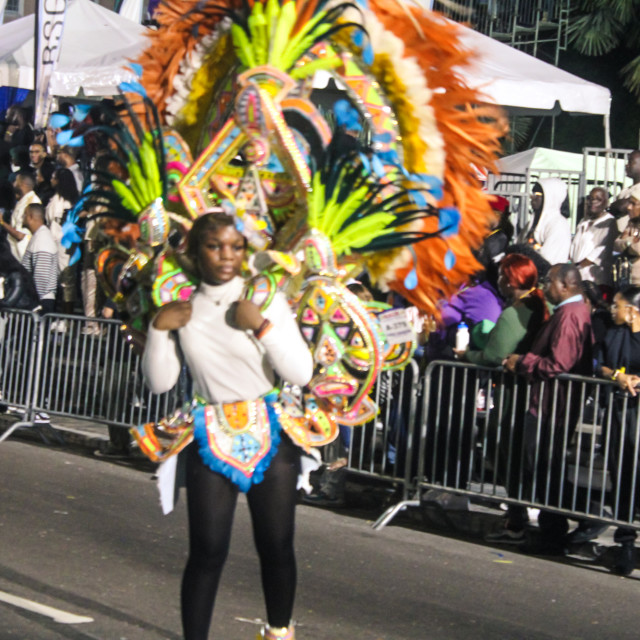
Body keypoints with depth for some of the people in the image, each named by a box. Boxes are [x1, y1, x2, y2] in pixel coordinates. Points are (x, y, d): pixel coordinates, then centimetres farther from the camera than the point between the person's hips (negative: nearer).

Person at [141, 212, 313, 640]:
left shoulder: (265, 299, -3)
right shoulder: (181, 306, 3)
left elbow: (301, 373, -8)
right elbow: (160, 382, 5)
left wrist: (262, 326, -17)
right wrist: (158, 329, -8)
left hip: (270, 433, -1)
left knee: (276, 546, 5)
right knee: (207, 551, -6)